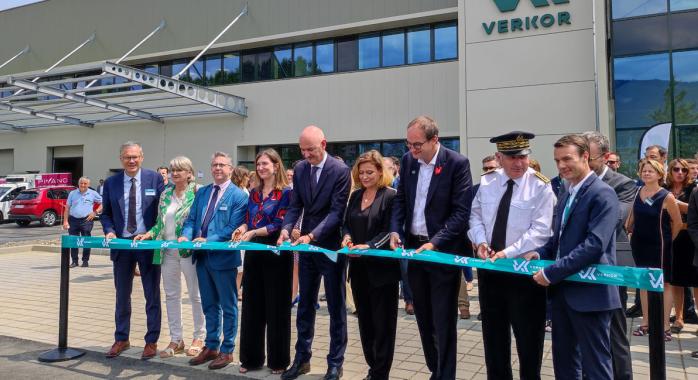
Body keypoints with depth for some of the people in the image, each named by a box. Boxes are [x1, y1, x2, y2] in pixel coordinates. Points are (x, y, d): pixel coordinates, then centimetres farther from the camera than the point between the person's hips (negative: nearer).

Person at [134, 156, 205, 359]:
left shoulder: (197, 192, -6)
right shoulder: (165, 194, 12)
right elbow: (160, 222, 17)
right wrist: (149, 234, 1)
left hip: (189, 250, -6)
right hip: (168, 251, 6)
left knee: (195, 295, 4)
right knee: (171, 295, 11)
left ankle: (199, 337, 18)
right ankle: (176, 339, 22)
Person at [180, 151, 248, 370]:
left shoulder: (238, 196, -8)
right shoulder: (202, 192, 12)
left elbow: (233, 228, -16)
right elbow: (191, 219, 9)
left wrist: (208, 240, -23)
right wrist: (186, 236, -11)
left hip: (223, 257, -6)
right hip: (202, 256, 7)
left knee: (228, 306, 7)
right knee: (209, 305, 17)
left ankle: (227, 350, 19)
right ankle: (211, 347, 30)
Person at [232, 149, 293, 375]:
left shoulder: (285, 192, -7)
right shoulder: (254, 193, 12)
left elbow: (280, 224, -14)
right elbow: (248, 221, 13)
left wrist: (253, 232, -22)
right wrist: (241, 229, -8)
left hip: (276, 255, -6)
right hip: (254, 254, 6)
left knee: (276, 307, 3)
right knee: (252, 305, 11)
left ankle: (278, 360, 17)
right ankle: (251, 357, 23)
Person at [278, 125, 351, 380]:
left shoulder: (340, 171, -13)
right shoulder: (300, 169, 4)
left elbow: (337, 211, -18)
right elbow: (295, 205, 4)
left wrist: (312, 235, -28)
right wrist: (286, 228, -14)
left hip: (331, 246, -5)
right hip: (306, 245, 5)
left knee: (336, 307, 7)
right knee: (305, 305, 14)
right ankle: (302, 359, 27)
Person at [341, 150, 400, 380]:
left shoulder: (391, 196, -8)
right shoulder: (356, 195, 12)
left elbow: (389, 231, -13)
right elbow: (347, 223, 13)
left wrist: (369, 246, -26)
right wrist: (346, 237, -8)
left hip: (382, 268, -6)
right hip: (359, 267, 7)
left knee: (382, 323, 3)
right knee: (365, 321, 15)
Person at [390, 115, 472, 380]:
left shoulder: (457, 163, -12)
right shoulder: (408, 160, 4)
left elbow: (461, 212, -15)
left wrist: (435, 242, -23)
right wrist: (395, 230, -4)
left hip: (443, 252, -6)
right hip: (414, 247, 6)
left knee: (443, 321, 2)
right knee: (424, 318, 16)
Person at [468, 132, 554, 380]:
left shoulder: (541, 186, -11)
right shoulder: (486, 182, 3)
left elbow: (540, 230, -17)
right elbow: (475, 215, 9)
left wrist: (508, 252, -24)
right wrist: (480, 241, -9)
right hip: (489, 267, 5)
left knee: (528, 337, 9)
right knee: (493, 333, 17)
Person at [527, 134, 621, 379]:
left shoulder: (602, 194, -13)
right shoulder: (566, 194, 15)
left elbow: (595, 244, -23)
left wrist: (552, 272, -21)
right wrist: (540, 254, 1)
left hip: (589, 292, -8)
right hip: (562, 290, 8)